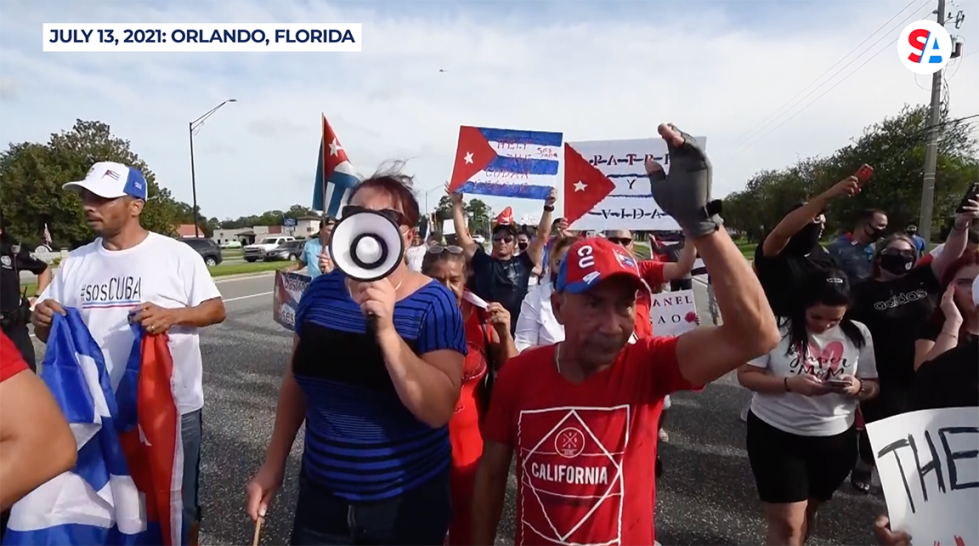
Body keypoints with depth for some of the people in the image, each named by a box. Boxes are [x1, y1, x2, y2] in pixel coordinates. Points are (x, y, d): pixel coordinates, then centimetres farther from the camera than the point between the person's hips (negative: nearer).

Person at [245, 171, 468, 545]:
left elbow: (438, 410, -24)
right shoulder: (321, 290, -4)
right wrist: (273, 464, 12)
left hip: (407, 501, -3)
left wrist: (386, 330, -32)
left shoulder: (434, 304, -15)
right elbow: (297, 379, 7)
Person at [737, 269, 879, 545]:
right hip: (776, 434, -4)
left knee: (806, 513, 21)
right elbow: (746, 375, -12)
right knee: (787, 522, -2)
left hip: (835, 438, 4)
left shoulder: (858, 334, -2)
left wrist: (858, 387, -19)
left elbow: (872, 386, 4)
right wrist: (790, 383, -27)